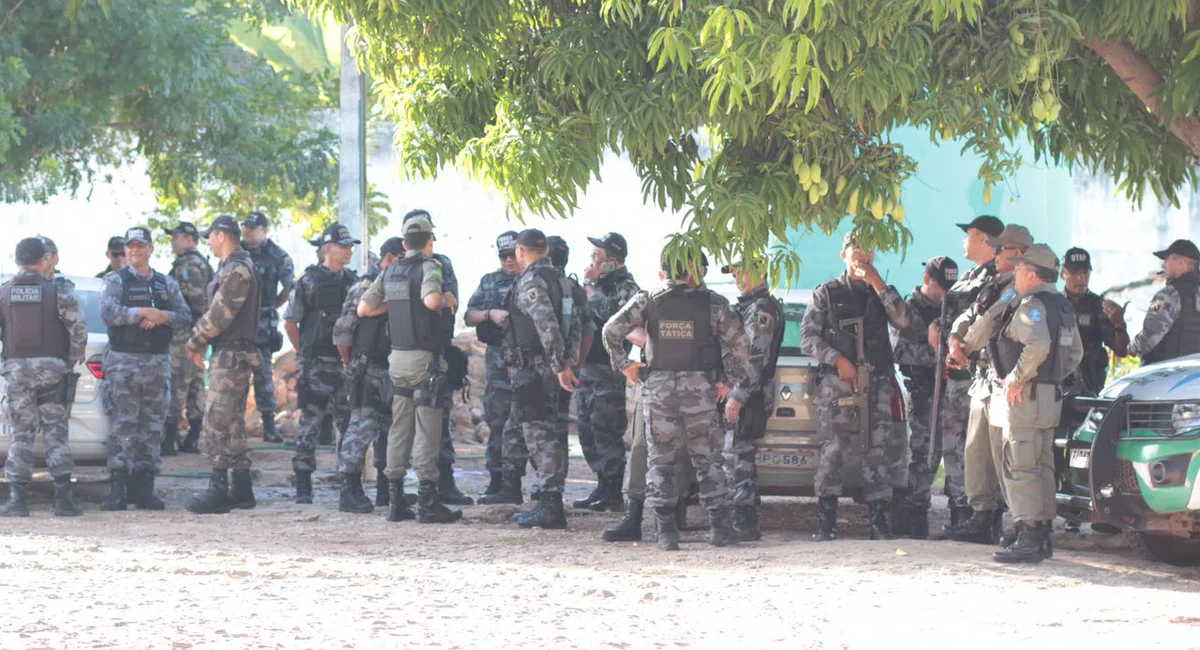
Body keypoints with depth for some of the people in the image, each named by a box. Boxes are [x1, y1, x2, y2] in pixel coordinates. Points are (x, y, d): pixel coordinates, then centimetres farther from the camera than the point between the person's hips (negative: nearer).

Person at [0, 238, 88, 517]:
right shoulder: (58, 293, -3)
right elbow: (78, 329, -8)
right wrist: (71, 362, 5)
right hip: (51, 369, -1)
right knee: (55, 434, 3)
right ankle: (63, 498, 0)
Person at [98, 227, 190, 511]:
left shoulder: (167, 284, 15)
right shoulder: (115, 281, 3)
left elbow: (185, 317, 6)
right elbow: (109, 313, -14)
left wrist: (163, 317, -12)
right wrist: (145, 312, -15)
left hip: (158, 361, 4)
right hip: (123, 361, -4)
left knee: (153, 426, 3)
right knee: (123, 426, -8)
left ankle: (144, 487, 7)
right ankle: (118, 489, -7)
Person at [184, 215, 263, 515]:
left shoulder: (237, 270, -16)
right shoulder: (234, 267, 17)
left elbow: (220, 314, -20)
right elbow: (218, 312, 19)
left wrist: (194, 342, -7)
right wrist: (200, 343, 10)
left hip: (231, 355, -11)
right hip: (234, 354, 11)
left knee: (216, 422, -11)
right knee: (233, 422, 14)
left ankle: (218, 491, -12)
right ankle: (242, 489, 18)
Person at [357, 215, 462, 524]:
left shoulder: (390, 272, 10)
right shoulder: (429, 266, -9)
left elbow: (363, 308, 10)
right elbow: (431, 300, -28)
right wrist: (447, 300, -7)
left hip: (398, 358, 6)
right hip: (425, 359, -6)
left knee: (400, 427, 11)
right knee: (427, 429, -5)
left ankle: (396, 501, 10)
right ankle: (427, 503, -7)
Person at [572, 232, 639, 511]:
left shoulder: (625, 287, -8)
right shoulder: (599, 284, 18)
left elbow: (609, 313, -26)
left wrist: (590, 285, -16)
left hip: (607, 370, -9)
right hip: (586, 368, 9)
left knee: (607, 431, -8)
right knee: (588, 431, 11)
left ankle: (612, 494, -5)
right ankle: (603, 486, 18)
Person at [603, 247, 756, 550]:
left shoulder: (647, 301, 3)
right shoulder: (712, 303, 1)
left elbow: (611, 330, -6)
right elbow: (739, 343, -1)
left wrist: (624, 364, 7)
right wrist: (734, 385, 7)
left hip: (659, 388, 0)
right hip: (699, 388, 0)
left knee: (661, 460, 6)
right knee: (708, 459, 9)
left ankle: (666, 529, -2)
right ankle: (720, 528, 8)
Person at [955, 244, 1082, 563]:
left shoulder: (1031, 305, -15)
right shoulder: (1062, 306, 15)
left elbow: (1038, 345, -32)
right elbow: (1075, 352, 22)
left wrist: (1017, 378, -23)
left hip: (1023, 396, -10)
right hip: (1050, 397, 10)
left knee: (1019, 468, -8)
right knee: (1041, 468, 14)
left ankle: (1028, 539, -10)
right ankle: (1043, 535, 18)